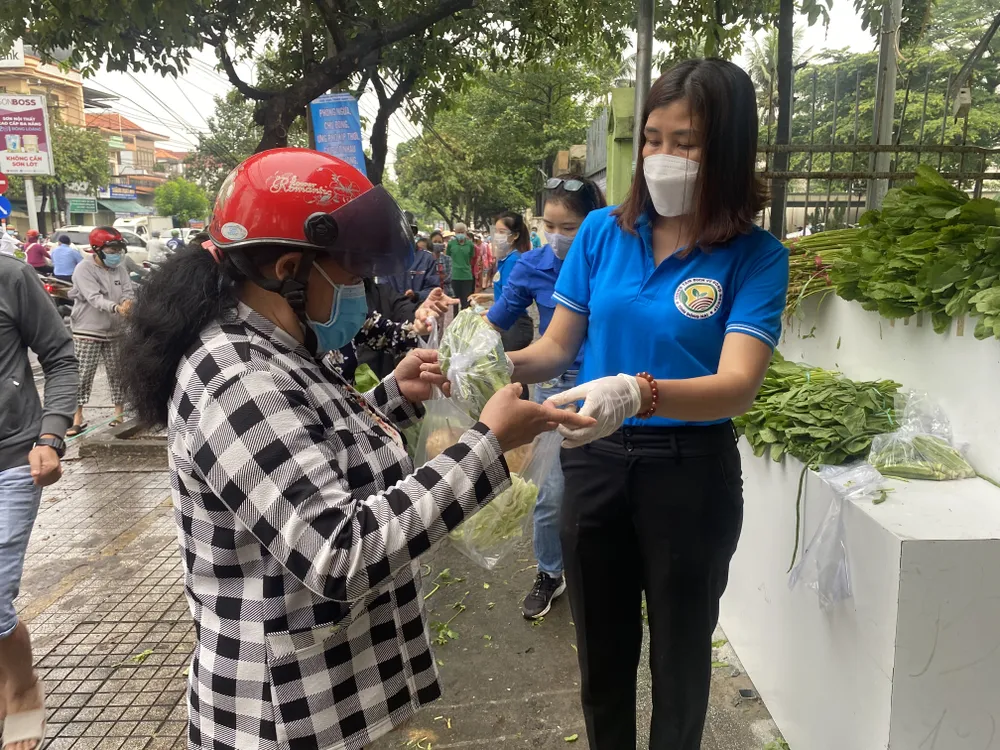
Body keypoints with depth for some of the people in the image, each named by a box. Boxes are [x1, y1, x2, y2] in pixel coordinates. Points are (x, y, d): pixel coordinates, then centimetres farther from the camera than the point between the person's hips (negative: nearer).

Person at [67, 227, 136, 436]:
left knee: (116, 372, 11)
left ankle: (119, 412, 23)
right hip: (87, 331, -5)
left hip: (114, 331, 5)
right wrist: (116, 307, -41)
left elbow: (129, 291, -1)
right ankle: (77, 417, 3)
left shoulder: (120, 268, 6)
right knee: (83, 374, -4)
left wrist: (127, 302, -26)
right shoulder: (84, 269, -12)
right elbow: (94, 298, -24)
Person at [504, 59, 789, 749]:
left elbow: (738, 384, -25)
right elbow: (556, 348, 1)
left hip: (692, 471, -2)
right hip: (596, 460, 3)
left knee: (680, 652, 19)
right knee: (602, 648, 21)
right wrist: (501, 363, -20)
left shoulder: (756, 256, -11)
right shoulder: (604, 231, -2)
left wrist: (638, 392, -44)